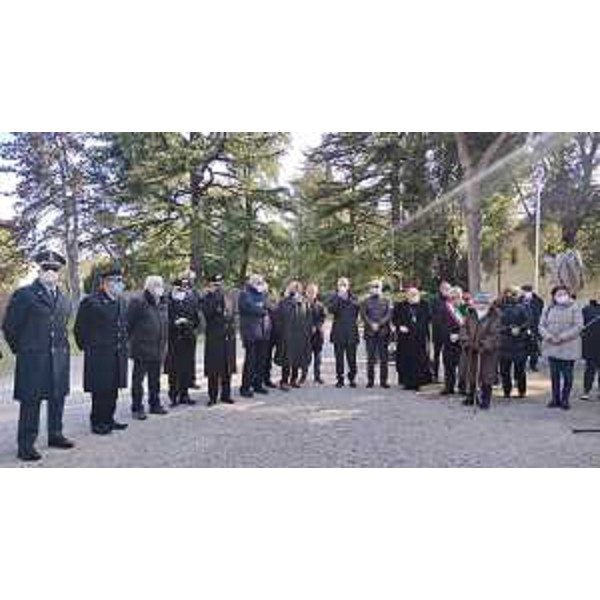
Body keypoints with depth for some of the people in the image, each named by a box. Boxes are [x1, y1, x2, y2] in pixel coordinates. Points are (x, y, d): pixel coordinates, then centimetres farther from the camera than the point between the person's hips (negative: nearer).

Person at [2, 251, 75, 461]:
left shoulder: (63, 299, 12)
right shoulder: (24, 295, -5)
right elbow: (9, 326, -2)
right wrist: (19, 349, 3)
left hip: (59, 357, 6)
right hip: (33, 359, -5)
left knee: (58, 398, 12)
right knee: (30, 402, 0)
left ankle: (55, 435, 27)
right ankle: (26, 446, 9)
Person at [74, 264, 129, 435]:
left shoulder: (121, 301, 10)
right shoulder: (91, 302, -12)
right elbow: (80, 329, -6)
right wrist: (87, 347, -1)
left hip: (117, 355, 7)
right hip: (99, 356, -7)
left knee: (113, 389, 13)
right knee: (100, 391, 1)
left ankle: (108, 419, 26)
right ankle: (97, 422, 13)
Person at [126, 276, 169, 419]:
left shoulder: (163, 303, 12)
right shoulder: (138, 302, -10)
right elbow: (128, 324, -10)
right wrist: (132, 340, -9)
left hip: (158, 349, 7)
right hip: (142, 349, -7)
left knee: (155, 379, 16)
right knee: (138, 379, 1)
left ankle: (155, 404, 27)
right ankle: (137, 408, 8)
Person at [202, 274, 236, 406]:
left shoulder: (228, 297, 14)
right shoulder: (208, 298, -2)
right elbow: (207, 313, -18)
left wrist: (231, 328, 10)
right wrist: (215, 297, -19)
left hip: (228, 336, 5)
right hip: (214, 337, -5)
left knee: (227, 367, 9)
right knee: (214, 368, -2)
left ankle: (225, 394, 20)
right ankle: (213, 396, 6)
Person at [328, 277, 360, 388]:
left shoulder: (353, 297, 9)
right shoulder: (335, 297, 5)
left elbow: (358, 306, -6)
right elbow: (330, 309, -12)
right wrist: (338, 298, -18)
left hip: (351, 331, 1)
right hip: (338, 332, 0)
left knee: (351, 356, 1)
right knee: (339, 356, 2)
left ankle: (352, 378, 12)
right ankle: (340, 378, 10)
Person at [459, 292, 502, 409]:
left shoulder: (495, 317, -8)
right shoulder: (470, 316, 6)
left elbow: (494, 335, -14)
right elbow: (464, 329, 4)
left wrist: (484, 346, -21)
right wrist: (467, 342, -11)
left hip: (488, 351, -4)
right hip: (472, 351, 4)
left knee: (486, 377, -1)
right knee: (471, 374, 14)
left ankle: (485, 400, 11)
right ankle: (470, 397, 30)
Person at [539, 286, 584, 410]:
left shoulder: (574, 308, -3)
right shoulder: (548, 309, 8)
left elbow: (578, 326, -10)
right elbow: (541, 325, 6)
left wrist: (562, 337, -17)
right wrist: (549, 337, -12)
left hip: (569, 347, -3)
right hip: (552, 347, 3)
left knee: (567, 375, 3)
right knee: (554, 374, 9)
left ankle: (565, 400, 14)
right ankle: (555, 399, 18)